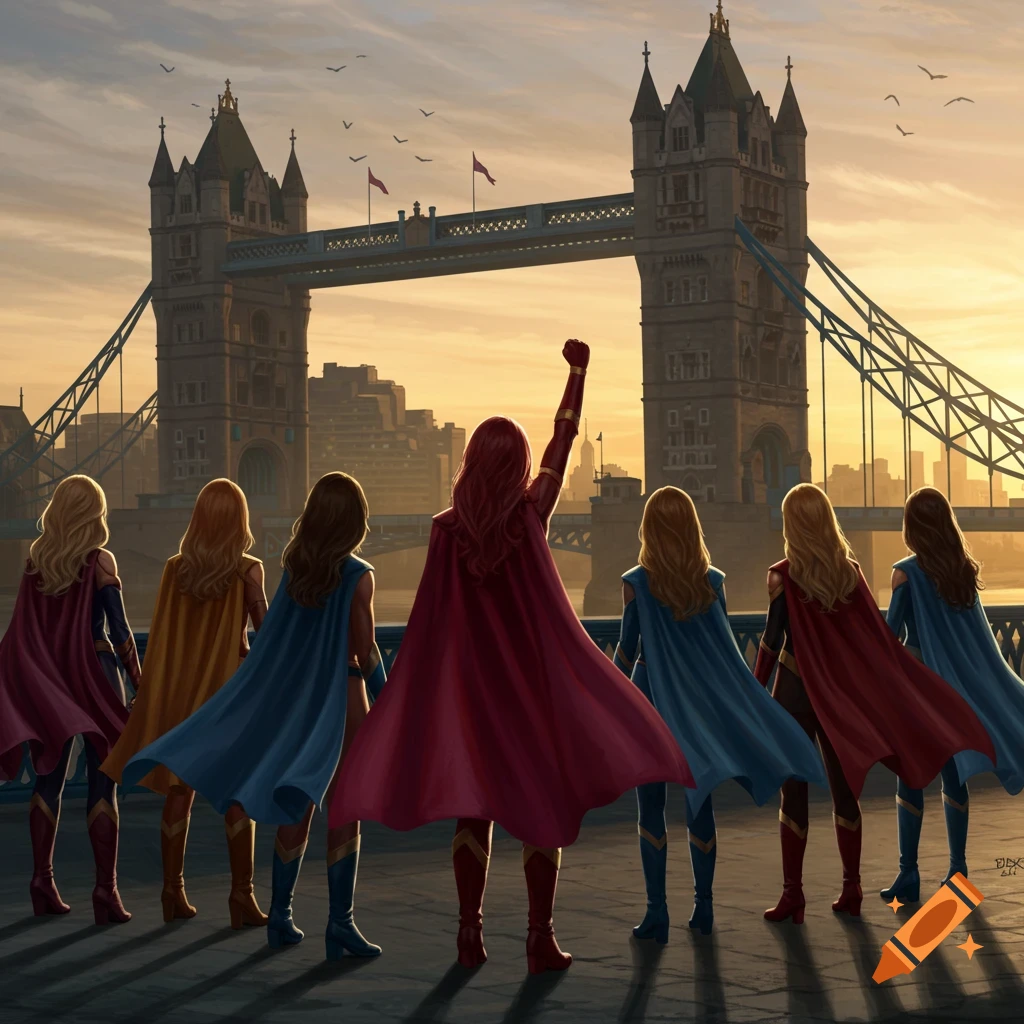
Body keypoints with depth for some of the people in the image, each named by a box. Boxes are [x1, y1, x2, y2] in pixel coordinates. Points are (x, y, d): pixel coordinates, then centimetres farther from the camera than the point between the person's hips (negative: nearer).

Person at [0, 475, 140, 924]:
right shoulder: (100, 562, -8)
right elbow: (120, 632, -10)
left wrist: (41, 679, 13)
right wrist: (139, 685, -4)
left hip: (45, 682, 4)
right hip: (94, 675, -4)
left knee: (49, 780, 13)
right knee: (102, 783, -1)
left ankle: (42, 880, 14)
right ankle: (105, 890, -3)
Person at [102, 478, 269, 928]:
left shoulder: (175, 567, 0)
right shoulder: (247, 570, -10)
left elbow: (161, 634, 3)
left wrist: (156, 695, 11)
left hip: (180, 687, 3)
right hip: (230, 684, -3)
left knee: (179, 789, 11)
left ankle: (173, 892, 16)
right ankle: (241, 895, 0)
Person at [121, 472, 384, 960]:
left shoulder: (295, 567, 3)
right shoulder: (359, 576, -13)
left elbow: (273, 644, 5)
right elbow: (366, 652, -11)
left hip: (293, 699, 5)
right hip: (343, 697, -5)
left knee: (297, 809, 13)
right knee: (344, 811, 0)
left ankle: (280, 914, 16)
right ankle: (340, 923, 0)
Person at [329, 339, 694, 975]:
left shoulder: (446, 527, -5)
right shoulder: (532, 512, -7)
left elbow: (433, 618, -3)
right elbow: (565, 439, 2)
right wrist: (578, 371, 10)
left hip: (467, 681, 2)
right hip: (534, 678, -1)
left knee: (473, 808, 9)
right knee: (543, 805, 4)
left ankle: (471, 933, 10)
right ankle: (541, 938, 3)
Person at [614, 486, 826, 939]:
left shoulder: (636, 583, -10)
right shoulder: (713, 580, -1)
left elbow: (626, 651, -6)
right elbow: (725, 649, 4)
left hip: (652, 703, -3)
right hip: (704, 706, 3)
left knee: (651, 809, 3)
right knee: (700, 805, 11)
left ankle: (658, 913, 1)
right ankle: (703, 906, 17)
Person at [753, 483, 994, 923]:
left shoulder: (783, 575, -11)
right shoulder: (850, 570, 1)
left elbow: (772, 640, -12)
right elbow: (878, 634, 0)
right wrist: (907, 688, 7)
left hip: (795, 689, -4)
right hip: (842, 691, 4)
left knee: (794, 791, 1)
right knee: (844, 788, 12)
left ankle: (793, 895, 1)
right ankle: (851, 889, 17)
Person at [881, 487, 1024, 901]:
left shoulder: (906, 572, -11)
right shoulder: (965, 568, 4)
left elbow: (892, 633, -10)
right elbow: (977, 633, 7)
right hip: (960, 683, 5)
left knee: (910, 777, 0)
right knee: (953, 774, 11)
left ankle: (909, 875, -1)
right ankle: (958, 869, 14)